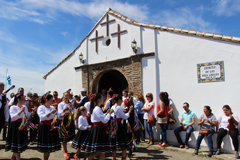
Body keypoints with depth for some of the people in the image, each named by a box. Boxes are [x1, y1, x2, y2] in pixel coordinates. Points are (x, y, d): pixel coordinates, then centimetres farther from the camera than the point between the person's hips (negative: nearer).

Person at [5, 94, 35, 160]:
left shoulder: (25, 107, 8)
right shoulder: (13, 107, -9)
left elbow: (28, 116, 13)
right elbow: (13, 117, -21)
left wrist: (31, 114, -6)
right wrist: (20, 111, -29)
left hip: (23, 127, 6)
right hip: (16, 127, -6)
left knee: (21, 141, 15)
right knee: (17, 143, -2)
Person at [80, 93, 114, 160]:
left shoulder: (94, 108, 14)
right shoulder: (97, 109, -18)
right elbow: (105, 120, -21)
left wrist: (106, 113, 16)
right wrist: (109, 113, -8)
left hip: (96, 129, 10)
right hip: (99, 130, -10)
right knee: (102, 152, -2)